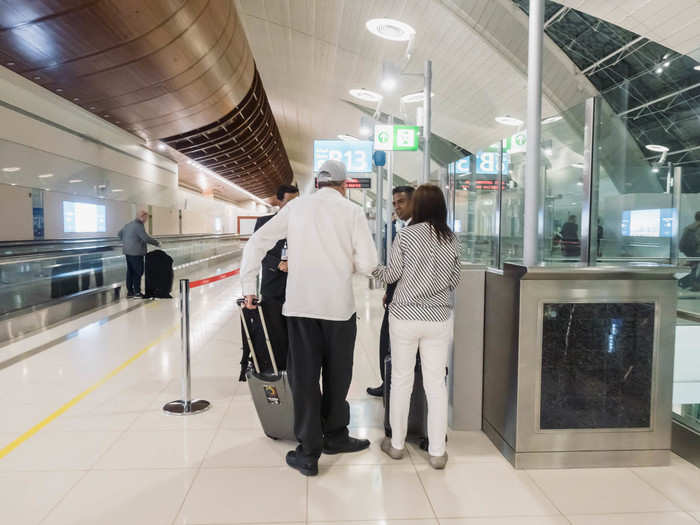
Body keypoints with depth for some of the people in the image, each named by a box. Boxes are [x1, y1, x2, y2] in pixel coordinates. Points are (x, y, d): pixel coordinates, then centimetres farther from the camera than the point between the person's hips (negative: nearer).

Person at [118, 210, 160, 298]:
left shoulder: (129, 224, 14)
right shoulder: (139, 226, -16)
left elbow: (120, 233, 25)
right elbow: (146, 238, -21)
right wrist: (157, 243, -11)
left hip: (128, 251, 9)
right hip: (136, 253, -9)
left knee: (130, 271, 12)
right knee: (138, 272, -3)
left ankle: (129, 291, 17)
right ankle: (137, 292, -2)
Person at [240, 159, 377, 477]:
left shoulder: (295, 207, 5)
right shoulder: (352, 211, -1)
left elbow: (256, 243, 4)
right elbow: (368, 265, -5)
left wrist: (248, 288, 11)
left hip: (300, 304, 1)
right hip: (339, 305, -1)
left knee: (304, 376, 9)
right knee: (337, 375, 16)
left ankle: (308, 453, 16)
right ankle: (335, 437, 33)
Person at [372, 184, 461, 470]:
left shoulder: (406, 235, -7)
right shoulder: (452, 239, 3)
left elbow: (391, 274, -2)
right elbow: (454, 281, 8)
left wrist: (371, 269, 17)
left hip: (405, 316, -2)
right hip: (439, 318, 2)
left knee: (401, 379, 10)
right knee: (436, 383, 8)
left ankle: (397, 443, 24)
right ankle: (437, 452, 15)